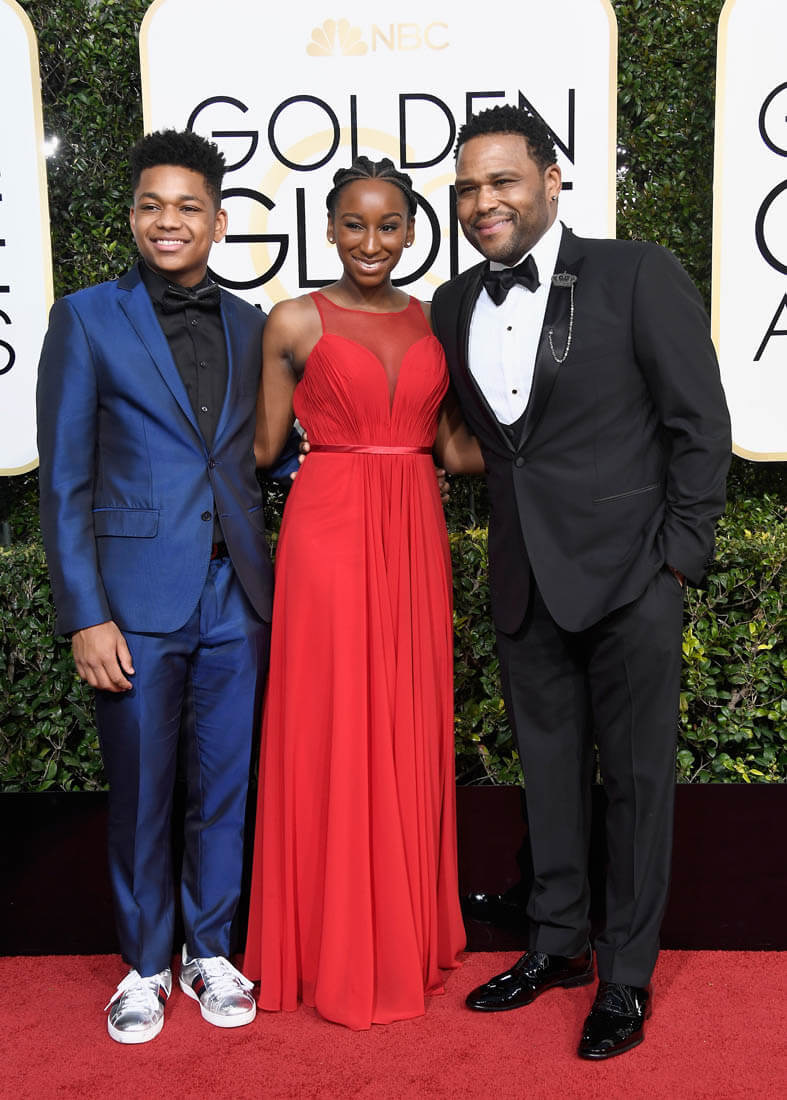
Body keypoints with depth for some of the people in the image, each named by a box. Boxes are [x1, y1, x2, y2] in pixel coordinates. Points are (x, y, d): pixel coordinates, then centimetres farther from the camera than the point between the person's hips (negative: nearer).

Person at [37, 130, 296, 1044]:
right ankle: (144, 964, 30)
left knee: (224, 787, 12)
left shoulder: (250, 326, 10)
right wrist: (84, 616, -9)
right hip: (137, 600, -3)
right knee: (138, 794, 9)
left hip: (237, 599, 3)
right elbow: (62, 481, -4)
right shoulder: (86, 319, -1)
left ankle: (208, 950, 32)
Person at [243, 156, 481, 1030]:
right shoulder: (295, 322, 0)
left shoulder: (434, 322, 10)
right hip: (328, 530, -4)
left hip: (413, 534, 4)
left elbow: (455, 448, 11)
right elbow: (262, 447, 3)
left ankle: (410, 931, 29)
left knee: (410, 727, 10)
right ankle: (336, 949, 21)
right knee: (330, 732, 2)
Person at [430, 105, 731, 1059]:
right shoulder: (453, 306, 7)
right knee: (547, 766, 16)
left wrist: (679, 556, -9)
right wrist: (513, 547, 6)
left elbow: (700, 424, -7)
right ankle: (556, 944, 34)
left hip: (628, 576, -4)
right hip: (524, 582, 5)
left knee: (636, 776, 7)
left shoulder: (638, 275, -7)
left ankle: (626, 977, 24)